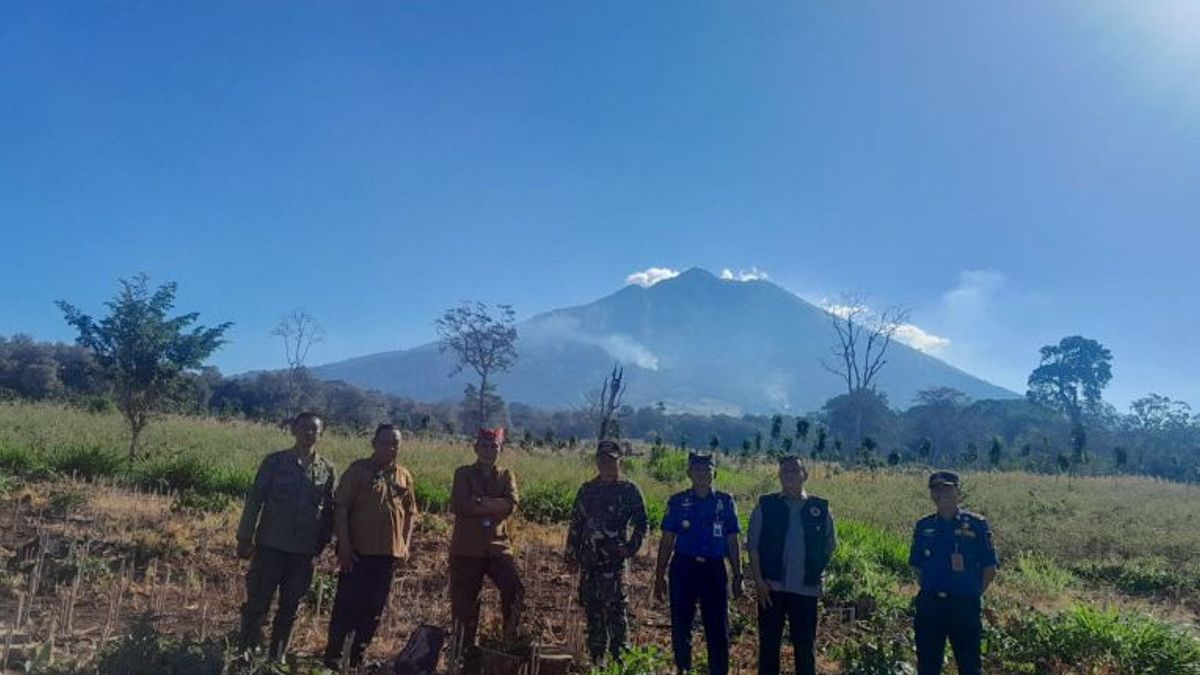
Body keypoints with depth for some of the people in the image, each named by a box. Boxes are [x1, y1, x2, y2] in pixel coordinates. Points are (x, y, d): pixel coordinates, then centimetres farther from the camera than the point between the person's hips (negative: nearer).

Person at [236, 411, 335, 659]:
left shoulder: (326, 469, 3)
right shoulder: (275, 461, -3)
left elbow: (328, 510, 8)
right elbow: (254, 500, -3)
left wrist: (321, 545, 7)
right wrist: (245, 538, -5)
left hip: (304, 552, 3)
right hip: (271, 546, -2)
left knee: (290, 607, 11)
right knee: (257, 603, 2)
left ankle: (277, 656, 24)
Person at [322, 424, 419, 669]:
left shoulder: (404, 476, 9)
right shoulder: (358, 469, -5)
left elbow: (410, 513, 14)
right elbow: (341, 508, -9)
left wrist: (406, 545, 5)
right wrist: (344, 545, -15)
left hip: (390, 552, 5)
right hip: (358, 550, -4)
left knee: (374, 608, 10)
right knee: (347, 605, 1)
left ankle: (357, 658, 22)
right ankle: (332, 658, 14)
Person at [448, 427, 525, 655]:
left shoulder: (506, 476, 10)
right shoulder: (463, 474, 3)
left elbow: (511, 505, -9)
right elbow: (459, 506, -14)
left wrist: (479, 502, -15)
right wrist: (495, 506, -12)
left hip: (498, 546, 1)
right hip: (466, 548, -1)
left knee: (515, 589, -18)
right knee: (464, 602, 4)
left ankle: (511, 640, 1)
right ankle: (464, 652, 21)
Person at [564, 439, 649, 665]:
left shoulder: (630, 491, 2)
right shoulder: (586, 490, 12)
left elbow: (641, 524, 2)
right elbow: (575, 524, 15)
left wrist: (630, 548, -10)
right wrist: (572, 554, 11)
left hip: (614, 560, -4)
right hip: (589, 559, 4)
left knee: (614, 608, -10)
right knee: (592, 609, 10)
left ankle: (620, 655, -3)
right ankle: (596, 658, 21)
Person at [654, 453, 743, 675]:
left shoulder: (725, 502, 4)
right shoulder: (677, 502, 2)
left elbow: (733, 542, 8)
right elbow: (667, 541, 5)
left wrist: (737, 576, 6)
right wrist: (659, 576, 4)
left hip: (714, 569, 0)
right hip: (684, 568, 0)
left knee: (718, 629, 3)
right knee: (680, 627, 7)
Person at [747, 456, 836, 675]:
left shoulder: (820, 508, 3)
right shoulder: (766, 506, 0)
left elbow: (830, 546, 13)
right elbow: (753, 547, -1)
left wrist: (816, 573, 4)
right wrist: (759, 581, -8)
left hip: (806, 589, 1)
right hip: (772, 587, -1)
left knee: (805, 646, 9)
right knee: (769, 643, 7)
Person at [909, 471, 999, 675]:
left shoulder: (976, 524, -3)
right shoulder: (924, 527, 6)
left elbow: (989, 568, 0)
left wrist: (974, 595, -2)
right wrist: (929, 590, 4)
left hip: (964, 606, -3)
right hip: (929, 605, 3)